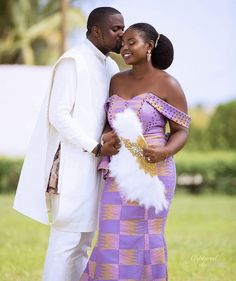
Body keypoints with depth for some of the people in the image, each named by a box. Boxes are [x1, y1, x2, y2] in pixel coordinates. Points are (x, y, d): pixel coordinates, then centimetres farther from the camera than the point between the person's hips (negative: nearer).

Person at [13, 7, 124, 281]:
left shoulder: (110, 67, 14)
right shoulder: (73, 61, -10)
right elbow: (58, 115, -16)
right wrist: (96, 147, -18)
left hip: (91, 164, 8)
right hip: (71, 163, -8)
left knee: (82, 242, 9)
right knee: (66, 239, -9)